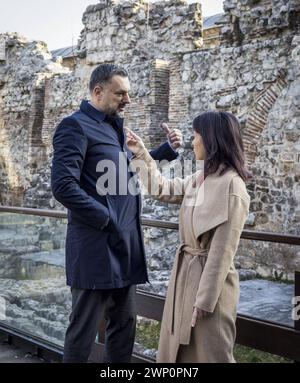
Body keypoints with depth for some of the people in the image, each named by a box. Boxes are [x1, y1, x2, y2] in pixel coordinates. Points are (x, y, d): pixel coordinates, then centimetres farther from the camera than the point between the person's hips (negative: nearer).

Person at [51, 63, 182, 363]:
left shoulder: (116, 127, 16)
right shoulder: (75, 125, -10)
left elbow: (132, 168, 27)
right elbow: (63, 186, -20)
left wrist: (168, 148, 13)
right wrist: (107, 220, -17)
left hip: (125, 245, 9)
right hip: (96, 247, -9)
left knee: (124, 322, 17)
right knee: (84, 328, 2)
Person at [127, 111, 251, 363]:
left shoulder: (231, 185, -19)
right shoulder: (199, 180, 7)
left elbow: (223, 251, -20)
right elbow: (161, 189, 23)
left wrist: (205, 299, -19)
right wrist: (141, 154, 21)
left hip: (209, 279, -8)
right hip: (185, 272, 9)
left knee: (207, 353, 6)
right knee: (177, 350, 18)